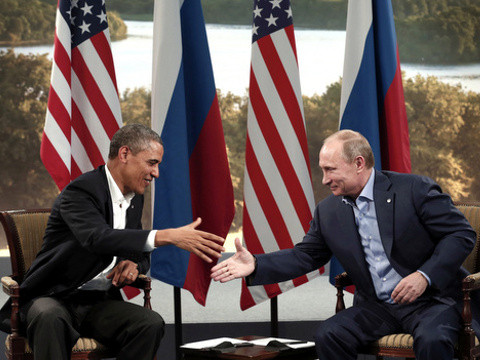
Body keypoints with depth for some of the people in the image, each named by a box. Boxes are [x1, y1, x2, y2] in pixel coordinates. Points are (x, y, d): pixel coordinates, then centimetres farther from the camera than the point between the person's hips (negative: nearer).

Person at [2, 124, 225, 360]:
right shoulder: (81, 190, -15)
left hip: (99, 304, 6)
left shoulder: (135, 199, 12)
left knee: (151, 323, -22)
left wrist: (134, 265, -5)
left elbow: (141, 254, 23)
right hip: (54, 298, -6)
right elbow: (97, 238, -35)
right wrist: (168, 236, -42)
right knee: (49, 318, -41)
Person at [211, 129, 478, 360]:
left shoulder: (414, 189, -10)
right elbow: (306, 255, 12)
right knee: (327, 335, -19)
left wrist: (425, 276, -22)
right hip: (376, 307, 5)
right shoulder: (328, 212, 6)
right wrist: (256, 265, -3)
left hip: (431, 298, -5)